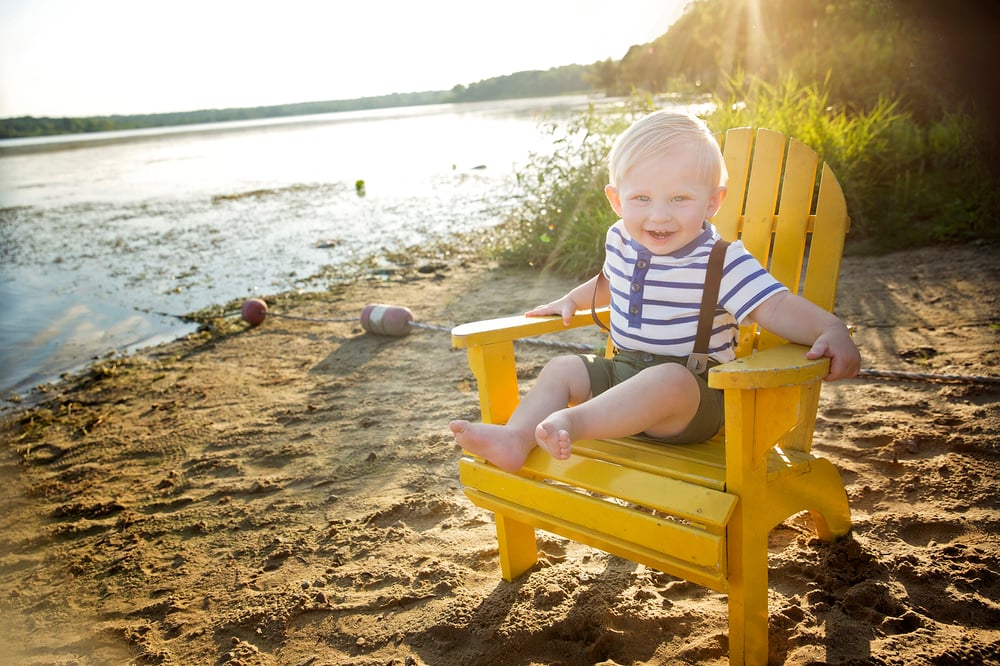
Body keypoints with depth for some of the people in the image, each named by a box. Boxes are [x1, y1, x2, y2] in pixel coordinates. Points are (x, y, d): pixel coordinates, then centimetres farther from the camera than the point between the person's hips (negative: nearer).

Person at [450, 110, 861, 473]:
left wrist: (831, 329, -39)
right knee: (561, 369, -3)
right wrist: (572, 300, 24)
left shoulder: (723, 261, -16)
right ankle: (517, 437, -20)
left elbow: (776, 306, -24)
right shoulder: (620, 240, 3)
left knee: (668, 379, -38)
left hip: (696, 390, -7)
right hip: (623, 371, 7)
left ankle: (573, 422, -42)